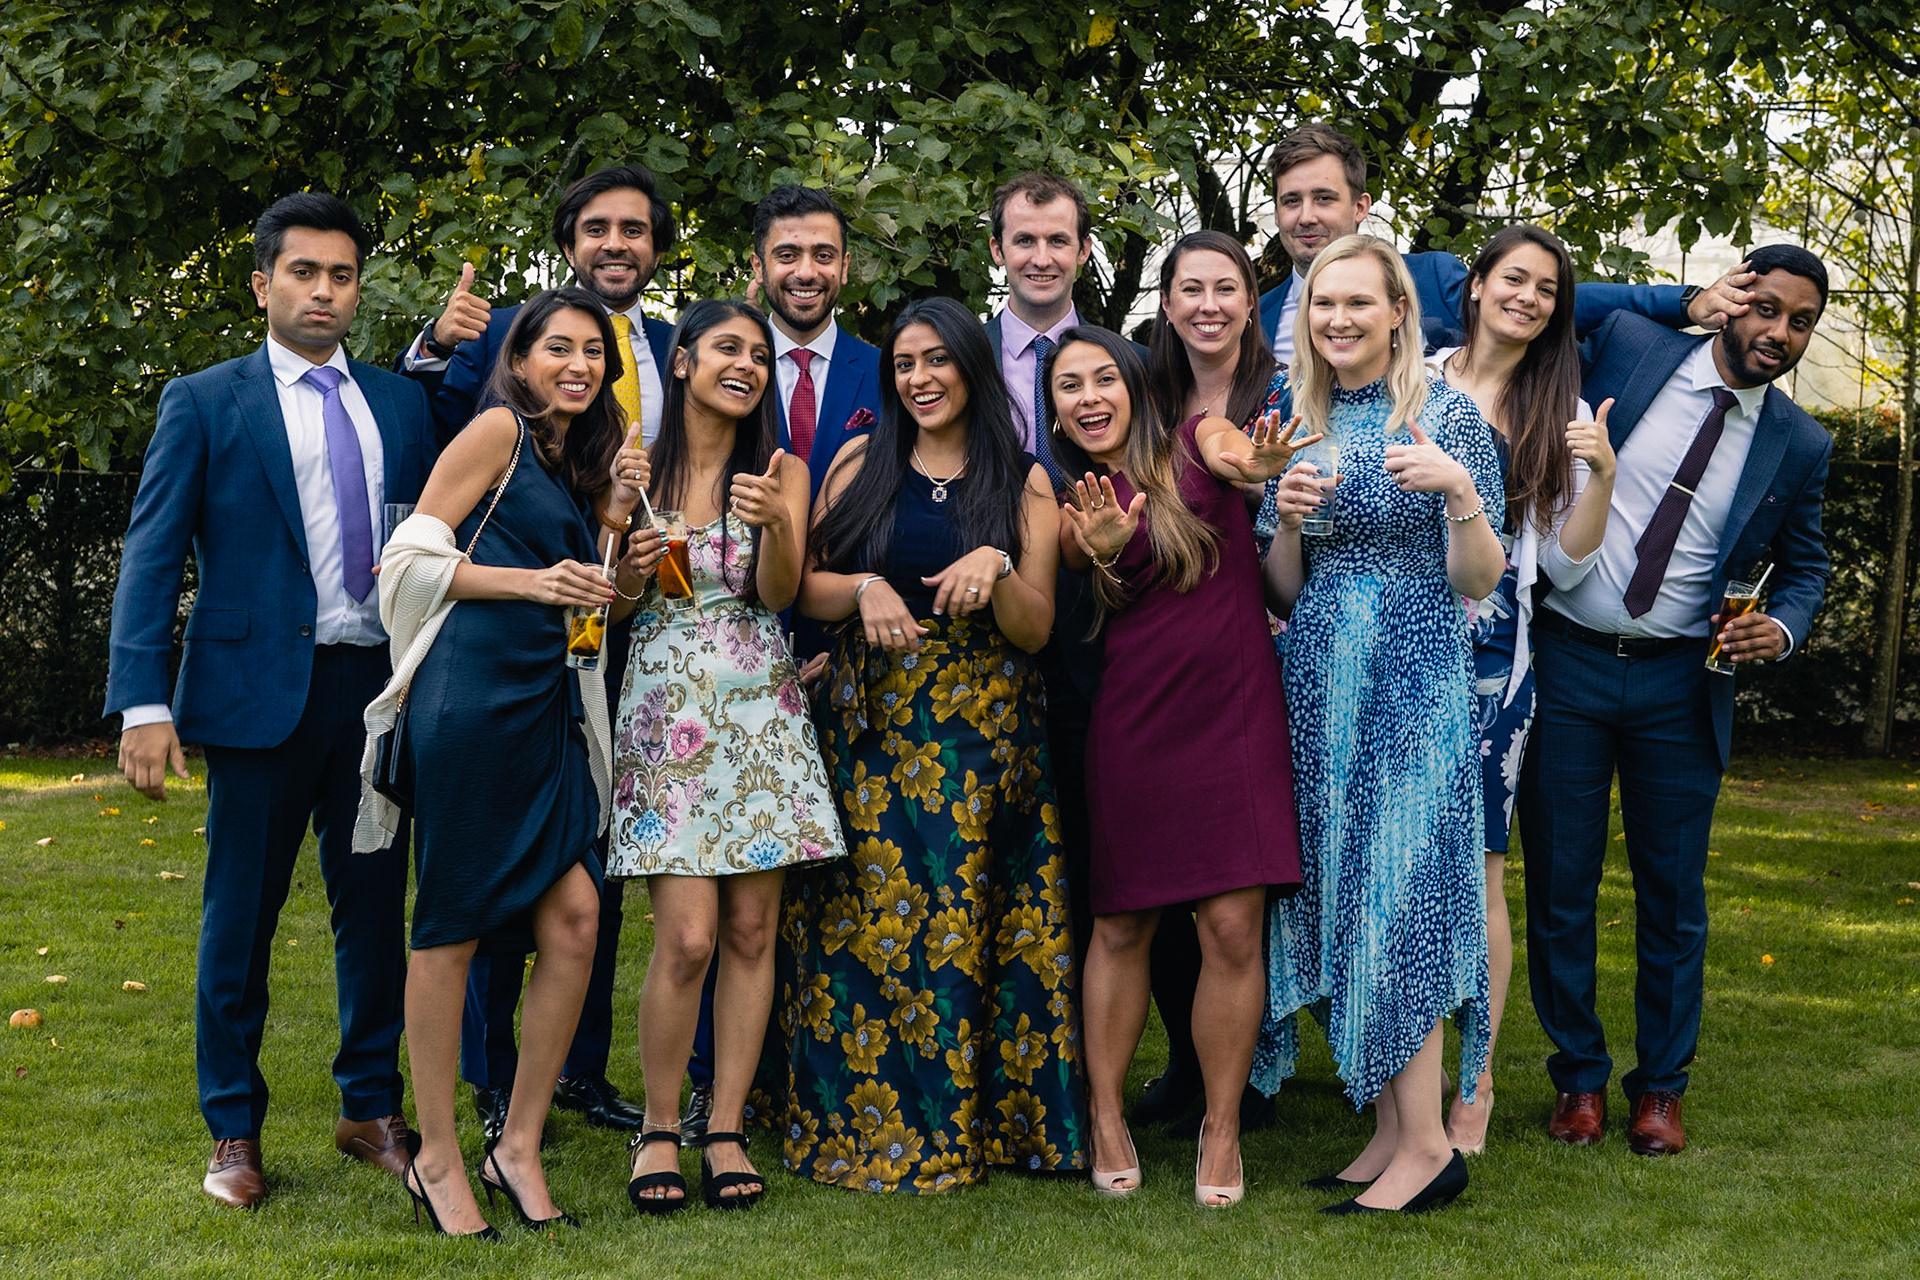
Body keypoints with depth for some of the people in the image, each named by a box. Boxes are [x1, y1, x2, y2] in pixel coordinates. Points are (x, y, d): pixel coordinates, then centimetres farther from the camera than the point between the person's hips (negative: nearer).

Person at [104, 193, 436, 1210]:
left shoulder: (402, 403, 12)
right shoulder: (203, 403, 2)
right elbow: (151, 555, -3)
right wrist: (142, 703, -13)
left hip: (381, 687, 3)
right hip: (260, 690, -3)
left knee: (375, 906, 10)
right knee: (240, 916, 4)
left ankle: (371, 1108, 24)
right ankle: (234, 1132, 17)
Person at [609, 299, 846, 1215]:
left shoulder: (782, 471, 6)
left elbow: (780, 593, -7)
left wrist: (775, 522, -26)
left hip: (759, 707, 2)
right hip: (666, 707, -2)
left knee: (751, 929, 1)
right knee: (688, 936, -10)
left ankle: (727, 1129, 11)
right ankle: (659, 1128, 7)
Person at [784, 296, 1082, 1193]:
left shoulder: (1023, 482, 6)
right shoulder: (860, 463, 9)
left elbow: (1036, 629, 2)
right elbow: (805, 588, 7)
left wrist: (996, 568, -16)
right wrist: (864, 588, -13)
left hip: (981, 736, -1)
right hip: (868, 724, 1)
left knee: (966, 921, -2)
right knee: (867, 921, -2)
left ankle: (960, 1125, 9)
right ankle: (861, 1125, 8)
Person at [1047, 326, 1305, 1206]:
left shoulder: (1196, 441, 2)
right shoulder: (1075, 509, 6)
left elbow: (1237, 456, -22)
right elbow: (1098, 597, -13)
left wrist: (1260, 466, -46)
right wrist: (1103, 552, -36)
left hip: (1236, 713, -1)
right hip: (1135, 725, 1)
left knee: (1233, 928, -4)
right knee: (1121, 927, 8)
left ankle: (1222, 1128, 9)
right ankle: (1105, 1115, 21)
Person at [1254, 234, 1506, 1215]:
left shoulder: (1447, 416, -4)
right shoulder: (1301, 425, 12)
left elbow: (1478, 582, -8)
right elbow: (1284, 592, 13)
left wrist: (1459, 490, -25)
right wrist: (1288, 517, -6)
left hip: (1412, 682, -6)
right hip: (1319, 683, 6)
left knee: (1394, 897, -8)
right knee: (1339, 900, 4)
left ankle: (1427, 1143, -2)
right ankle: (1387, 1131, 12)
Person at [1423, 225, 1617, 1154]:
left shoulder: (1561, 410, 8)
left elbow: (1575, 545, 6)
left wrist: (1602, 472, -10)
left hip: (1491, 652, -1)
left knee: (1476, 859, -3)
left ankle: (1477, 1080, 6)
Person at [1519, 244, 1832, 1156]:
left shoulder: (1799, 446, 4)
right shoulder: (1627, 347, -2)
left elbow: (1805, 566, 15)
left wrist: (1782, 628, -5)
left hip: (1679, 683, 1)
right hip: (1566, 666, -1)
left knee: (1673, 893, 6)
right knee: (1559, 886, 5)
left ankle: (1660, 1087, 21)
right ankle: (1579, 1077, 20)